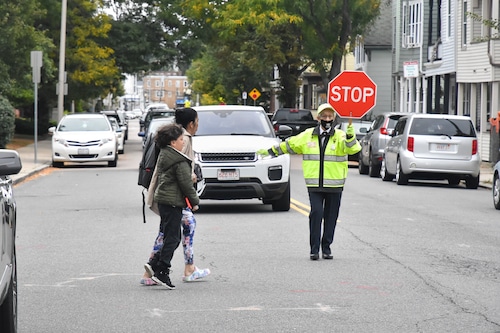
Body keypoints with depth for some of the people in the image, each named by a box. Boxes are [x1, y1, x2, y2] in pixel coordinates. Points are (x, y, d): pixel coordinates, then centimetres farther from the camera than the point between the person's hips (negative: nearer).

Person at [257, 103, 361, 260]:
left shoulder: (340, 136, 1)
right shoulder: (307, 135, 8)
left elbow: (353, 148, -17)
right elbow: (288, 145, 20)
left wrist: (350, 136, -36)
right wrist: (270, 151, 26)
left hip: (334, 185, 0)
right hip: (314, 185, 0)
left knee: (331, 216, 6)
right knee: (316, 213, -9)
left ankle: (326, 247, 18)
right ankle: (314, 249, -3)